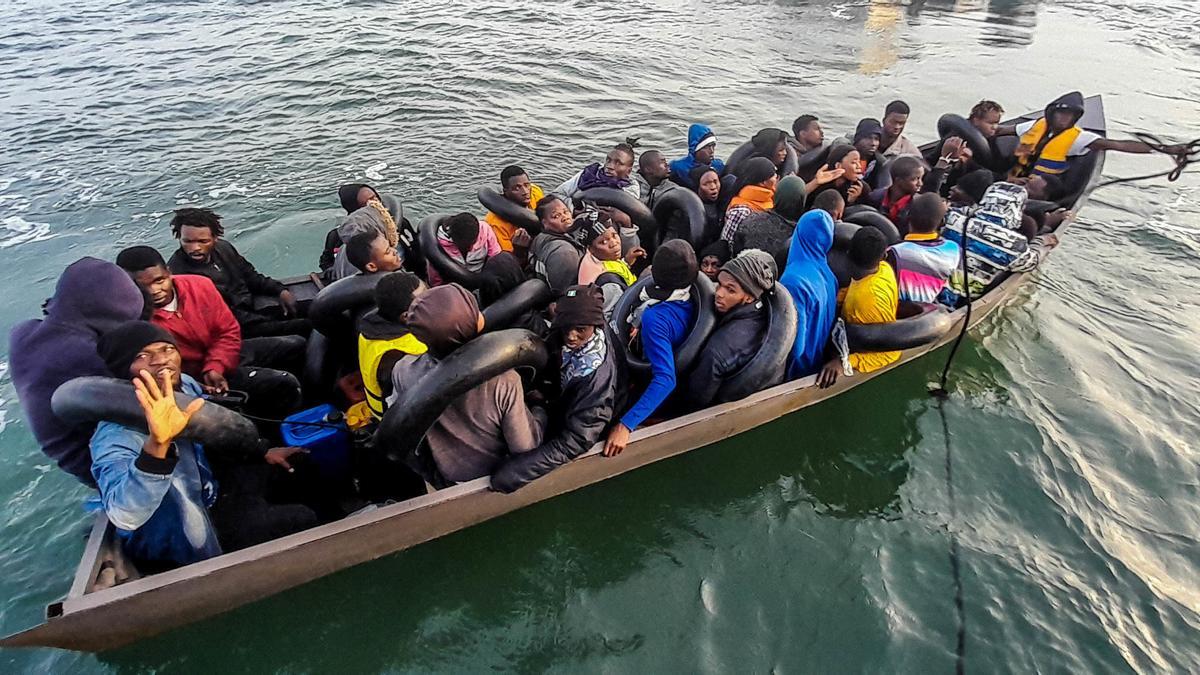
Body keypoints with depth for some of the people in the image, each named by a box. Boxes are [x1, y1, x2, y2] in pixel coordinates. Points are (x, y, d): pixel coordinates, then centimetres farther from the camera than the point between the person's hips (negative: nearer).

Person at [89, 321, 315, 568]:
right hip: (177, 538, -7)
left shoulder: (185, 385, -11)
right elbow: (125, 516, -49)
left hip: (207, 497, 7)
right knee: (300, 520, -9)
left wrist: (263, 452, 11)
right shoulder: (116, 434, -32)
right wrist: (157, 443, -61)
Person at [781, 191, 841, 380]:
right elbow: (830, 318, 3)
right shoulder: (824, 269, -7)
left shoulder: (795, 279, -27)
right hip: (819, 362, 6)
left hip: (801, 368, -6)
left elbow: (795, 339, -24)